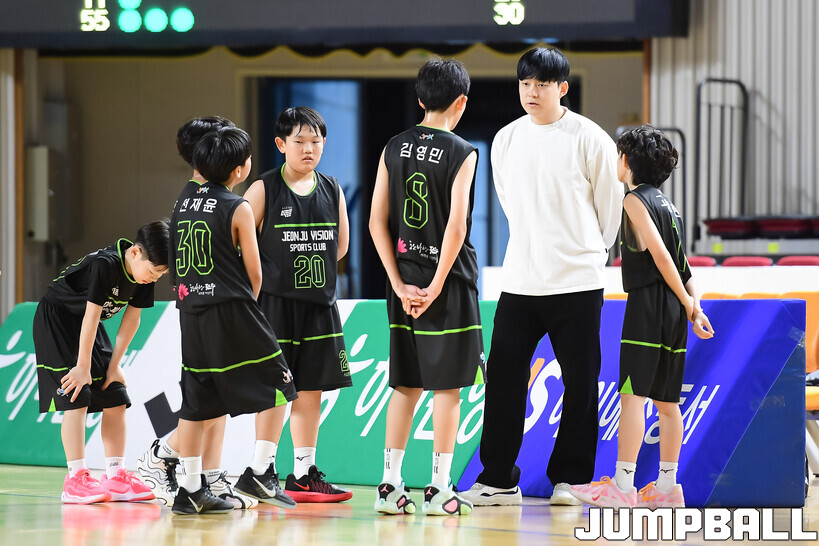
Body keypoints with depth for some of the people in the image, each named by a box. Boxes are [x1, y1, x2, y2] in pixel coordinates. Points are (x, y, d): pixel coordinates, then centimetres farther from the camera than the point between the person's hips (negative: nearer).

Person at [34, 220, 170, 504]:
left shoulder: (145, 276, -10)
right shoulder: (105, 265, -32)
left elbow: (131, 320, -2)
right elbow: (91, 316, -28)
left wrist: (114, 366, -2)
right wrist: (83, 367, -22)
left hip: (88, 328, 8)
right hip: (56, 321, -8)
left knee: (115, 399, 1)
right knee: (77, 398, -16)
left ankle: (116, 476, 6)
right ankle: (76, 478, -14)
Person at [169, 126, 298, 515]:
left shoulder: (183, 205, 11)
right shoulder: (238, 209, -7)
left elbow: (178, 266, 16)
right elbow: (254, 272, -3)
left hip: (192, 313, 6)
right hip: (232, 311, -6)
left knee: (195, 403, 9)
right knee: (276, 388, 4)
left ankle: (190, 489, 9)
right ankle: (259, 472, -4)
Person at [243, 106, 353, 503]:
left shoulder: (331, 191, 8)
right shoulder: (264, 190, -6)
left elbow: (341, 245, 17)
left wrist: (310, 271, 8)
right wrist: (270, 275, -5)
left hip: (319, 304, 5)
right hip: (274, 303, -5)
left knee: (310, 389, 8)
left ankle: (304, 474, 15)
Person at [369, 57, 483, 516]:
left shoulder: (395, 148, 6)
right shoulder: (462, 153, -9)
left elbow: (377, 222, 3)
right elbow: (457, 225, -18)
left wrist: (401, 284, 1)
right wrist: (436, 287, -13)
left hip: (405, 280, 5)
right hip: (447, 279, -5)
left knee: (407, 385, 12)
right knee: (447, 386, 2)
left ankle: (391, 487, 11)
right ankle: (440, 489, 2)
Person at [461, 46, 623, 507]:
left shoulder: (590, 139, -5)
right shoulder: (506, 140, 8)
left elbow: (610, 204, 4)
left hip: (578, 283, -4)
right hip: (520, 280, 4)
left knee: (580, 383, 1)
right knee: (504, 378, 0)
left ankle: (570, 478, 10)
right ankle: (499, 480, 6)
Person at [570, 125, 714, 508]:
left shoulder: (636, 200, -7)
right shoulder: (665, 203, 19)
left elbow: (660, 254, -14)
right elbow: (681, 263, 13)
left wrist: (686, 301, -8)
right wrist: (694, 305, 7)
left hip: (648, 304, -9)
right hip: (673, 311, 9)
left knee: (632, 393, -10)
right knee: (666, 399, 10)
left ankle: (622, 485, -15)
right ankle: (666, 486, 12)